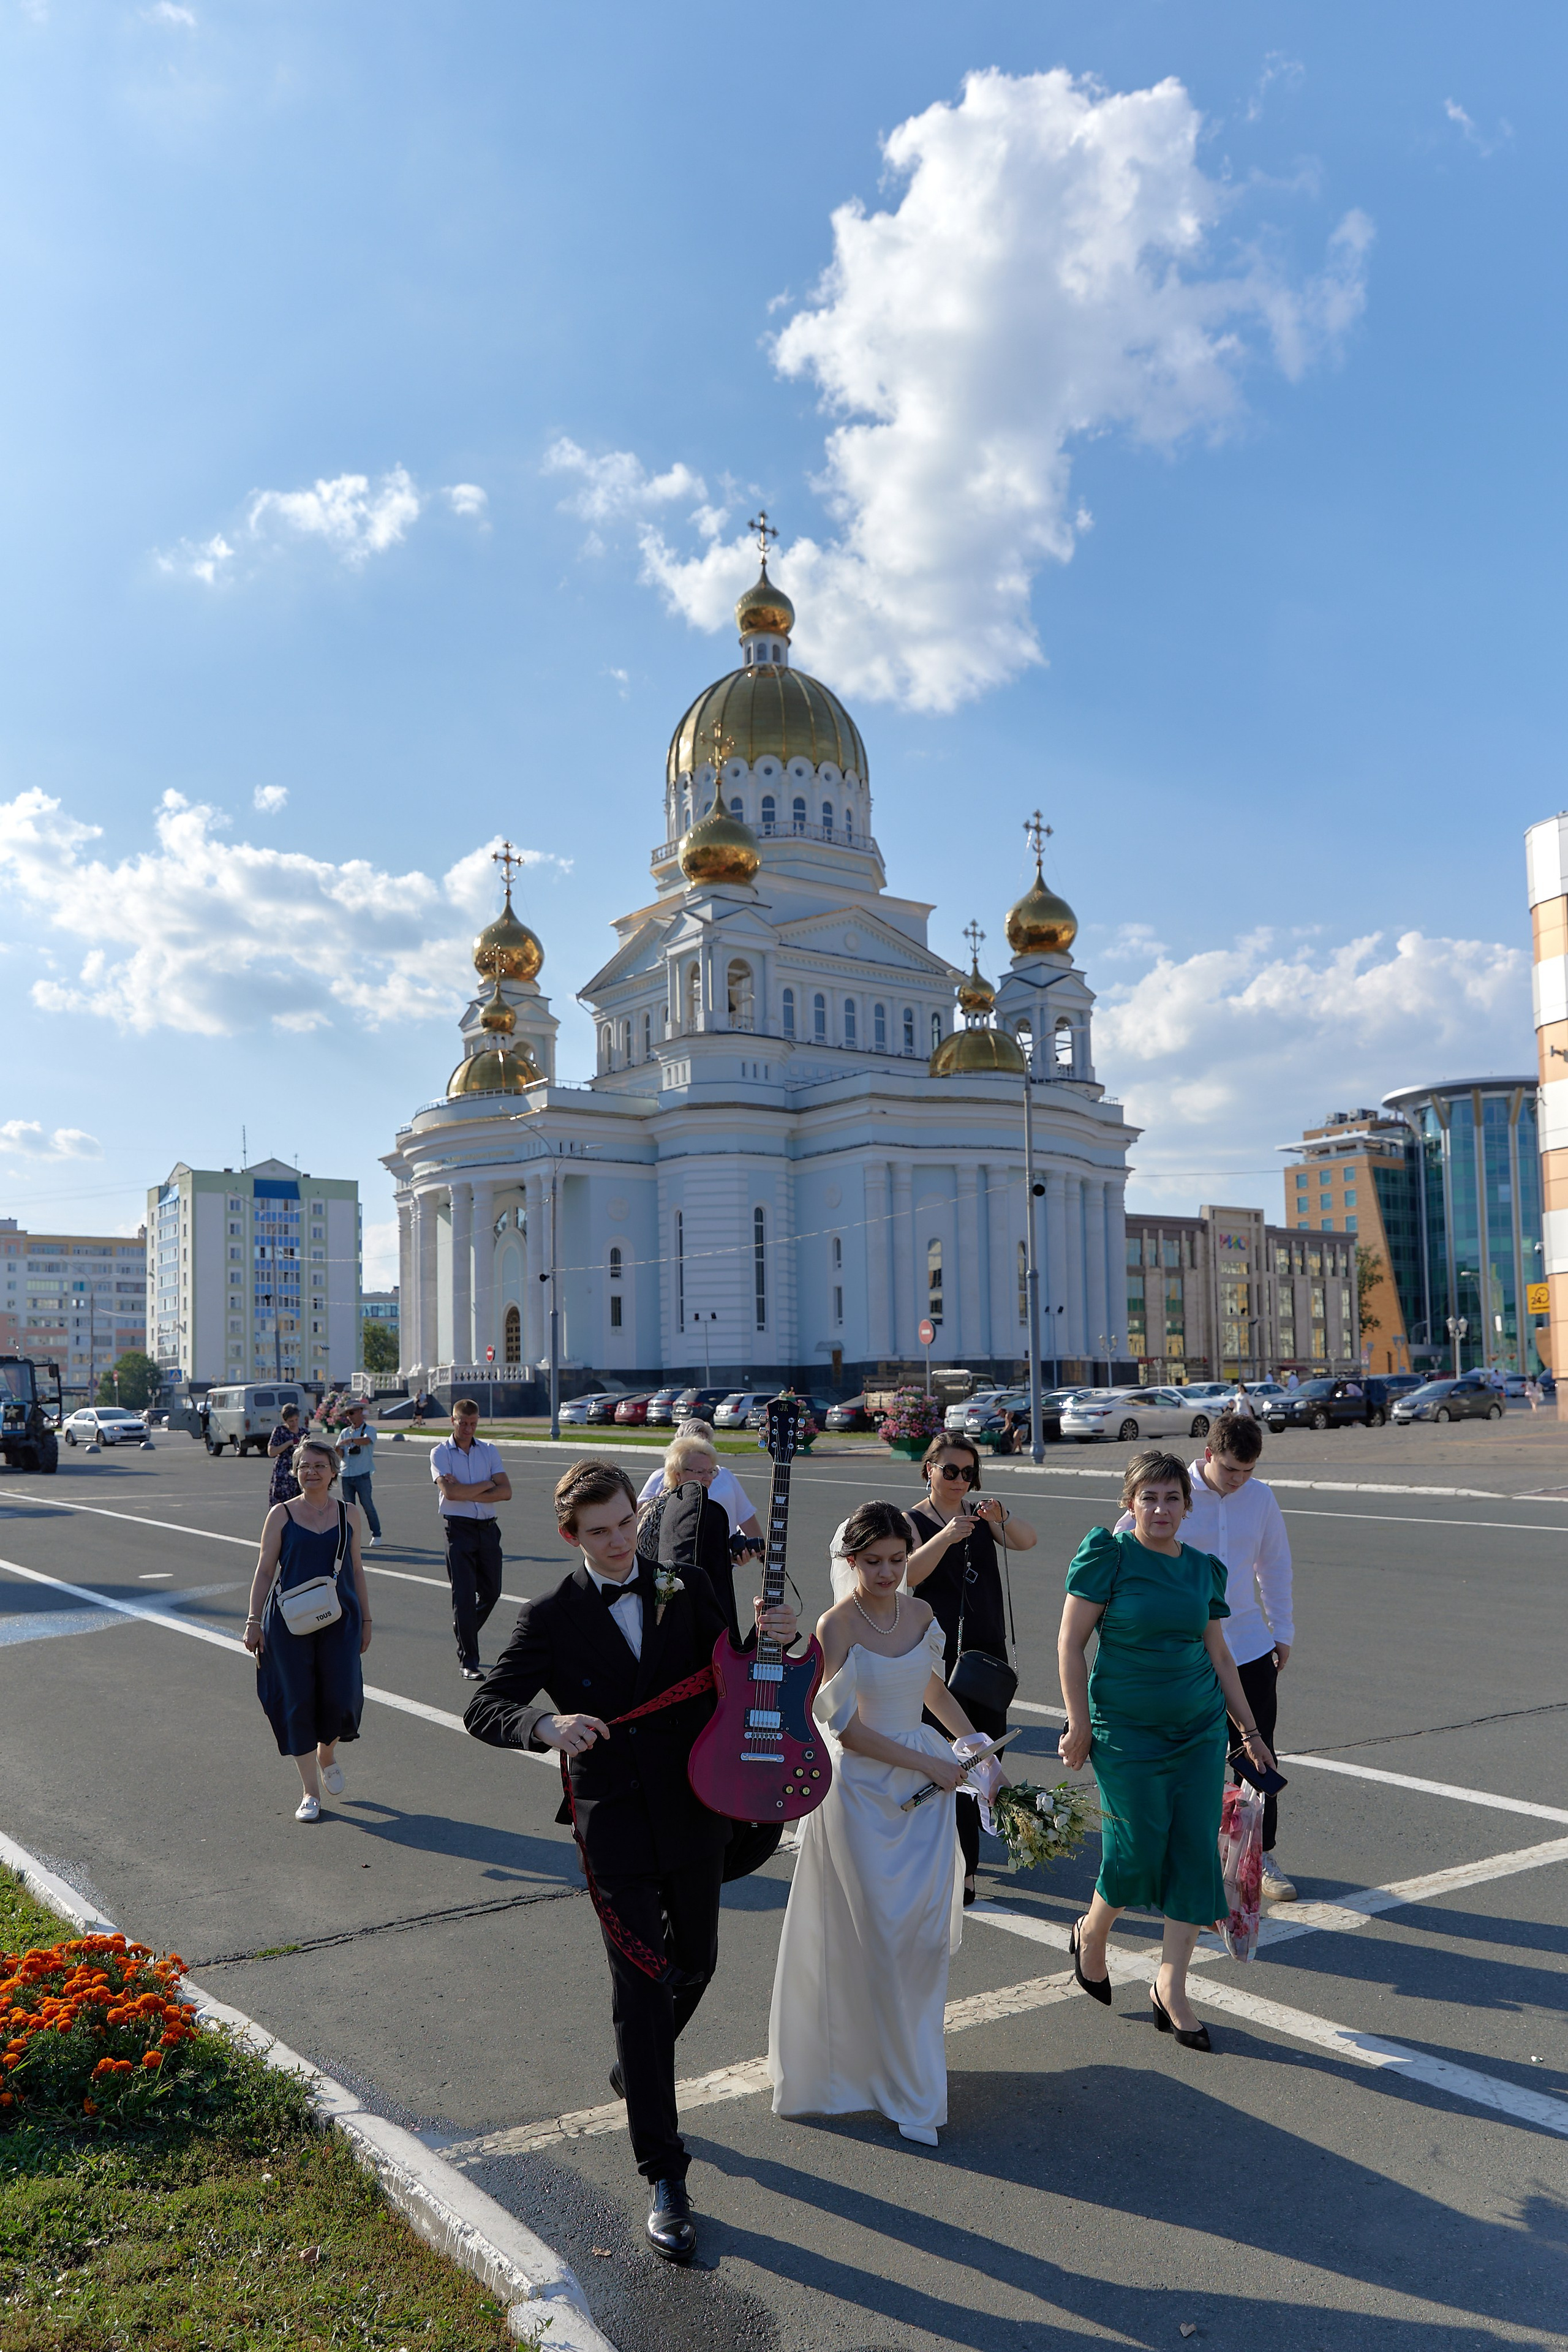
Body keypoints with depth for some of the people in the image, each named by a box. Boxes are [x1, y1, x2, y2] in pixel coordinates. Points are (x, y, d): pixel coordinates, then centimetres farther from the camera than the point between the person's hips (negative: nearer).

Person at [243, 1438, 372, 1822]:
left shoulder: (349, 1514, 6)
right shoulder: (281, 1514, 0)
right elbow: (265, 1571, 2)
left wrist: (365, 1621, 14)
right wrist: (254, 1622, -3)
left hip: (340, 1619, 1)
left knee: (340, 1698, -4)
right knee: (298, 1702, 1)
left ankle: (327, 1755, 30)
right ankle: (311, 1793, 14)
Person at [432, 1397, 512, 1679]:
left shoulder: (489, 1450, 9)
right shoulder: (440, 1452, -1)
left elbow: (506, 1492, -2)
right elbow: (450, 1492, -17)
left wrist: (466, 1492, -12)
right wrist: (487, 1484, -8)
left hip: (488, 1528, 4)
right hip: (459, 1529, -4)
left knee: (491, 1592, 11)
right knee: (463, 1595, -5)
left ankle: (465, 1636, 36)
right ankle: (467, 1660, 2)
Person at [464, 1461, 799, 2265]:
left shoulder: (687, 1588, 0)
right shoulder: (551, 1618, -8)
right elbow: (484, 1709, -8)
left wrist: (773, 1639, -16)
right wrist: (547, 1726, -28)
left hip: (695, 1813, 4)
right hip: (614, 1822, -4)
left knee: (695, 1961, 19)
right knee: (641, 1983, -5)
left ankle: (636, 2070, 48)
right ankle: (664, 2175, 6)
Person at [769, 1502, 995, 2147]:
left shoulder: (919, 1612, 2)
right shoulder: (836, 1626, -15)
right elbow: (844, 1728, -14)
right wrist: (928, 1765, -12)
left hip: (926, 1782, 5)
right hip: (862, 1790, -5)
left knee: (925, 1931, 8)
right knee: (873, 1938, 2)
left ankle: (910, 2064, 27)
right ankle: (906, 2086, 18)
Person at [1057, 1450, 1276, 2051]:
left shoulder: (1203, 1569, 6)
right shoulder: (1108, 1554, -10)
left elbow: (1218, 1654, 14)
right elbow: (1070, 1642, -10)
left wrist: (1250, 1730, 16)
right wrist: (1080, 1725, -11)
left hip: (1200, 1728, 5)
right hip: (1127, 1730, -5)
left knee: (1197, 1854, 2)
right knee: (1139, 1850, -2)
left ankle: (1171, 1989, 16)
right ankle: (1090, 1936, 30)